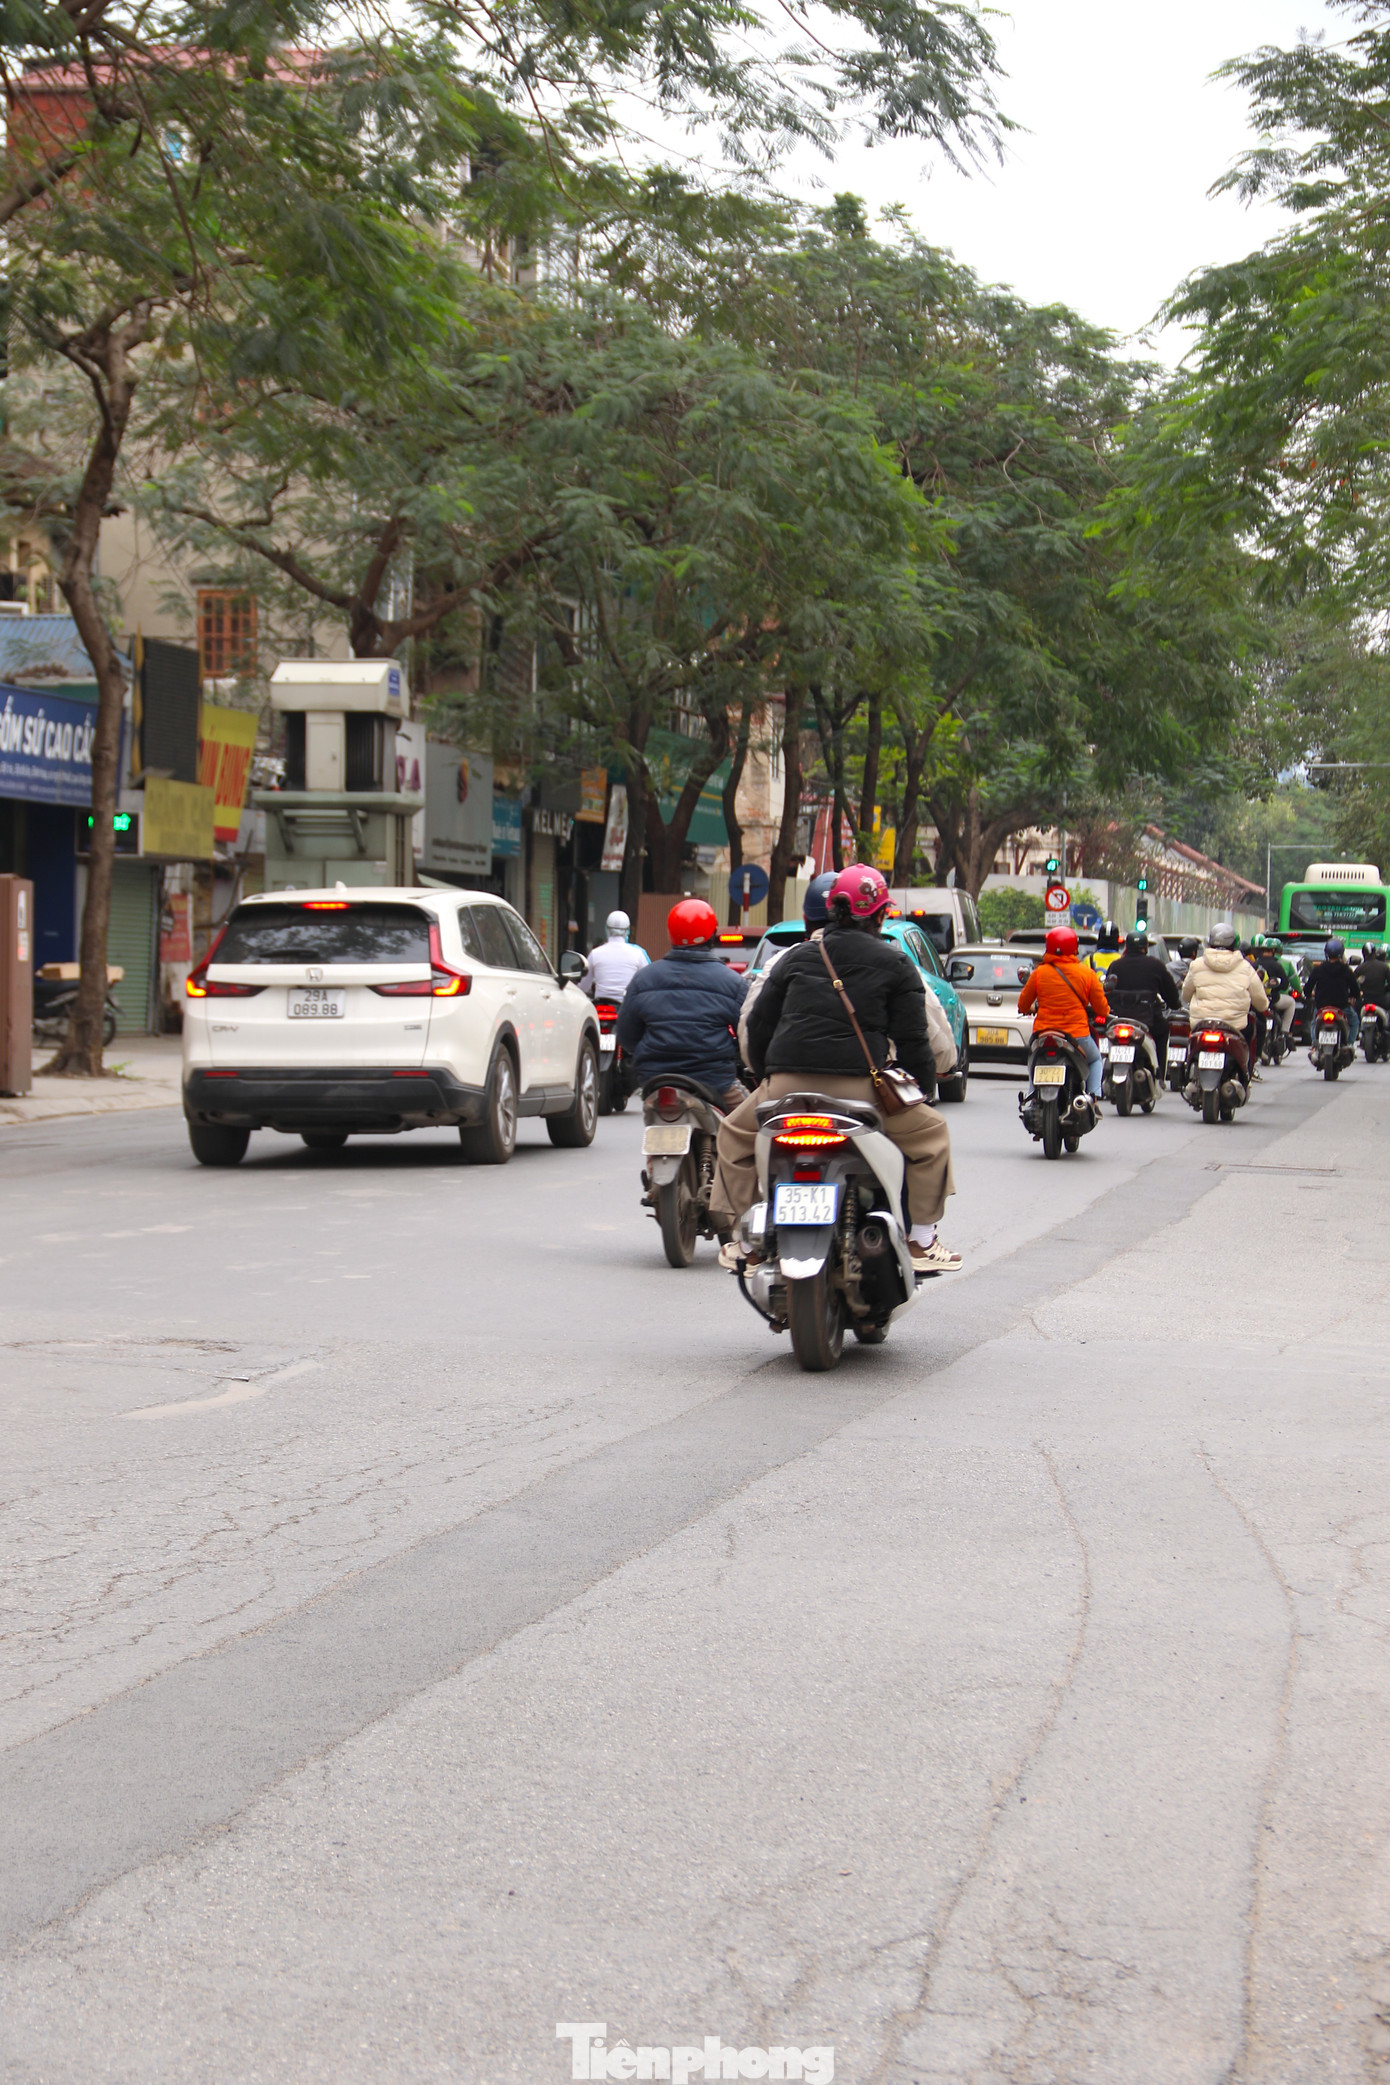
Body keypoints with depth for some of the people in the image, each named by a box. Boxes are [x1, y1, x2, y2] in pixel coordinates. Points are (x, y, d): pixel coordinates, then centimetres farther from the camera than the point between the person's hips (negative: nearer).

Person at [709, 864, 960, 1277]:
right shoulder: (895, 964, 8)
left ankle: (741, 1241, 21)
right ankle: (921, 1244, 16)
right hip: (859, 1087, -2)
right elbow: (912, 1039, 4)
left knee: (736, 1134, 29)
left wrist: (767, 1075, 33)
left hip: (786, 1086, 2)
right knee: (930, 1133, 20)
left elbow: (757, 1025, 19)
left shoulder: (796, 957, 16)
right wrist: (925, 1086, 19)